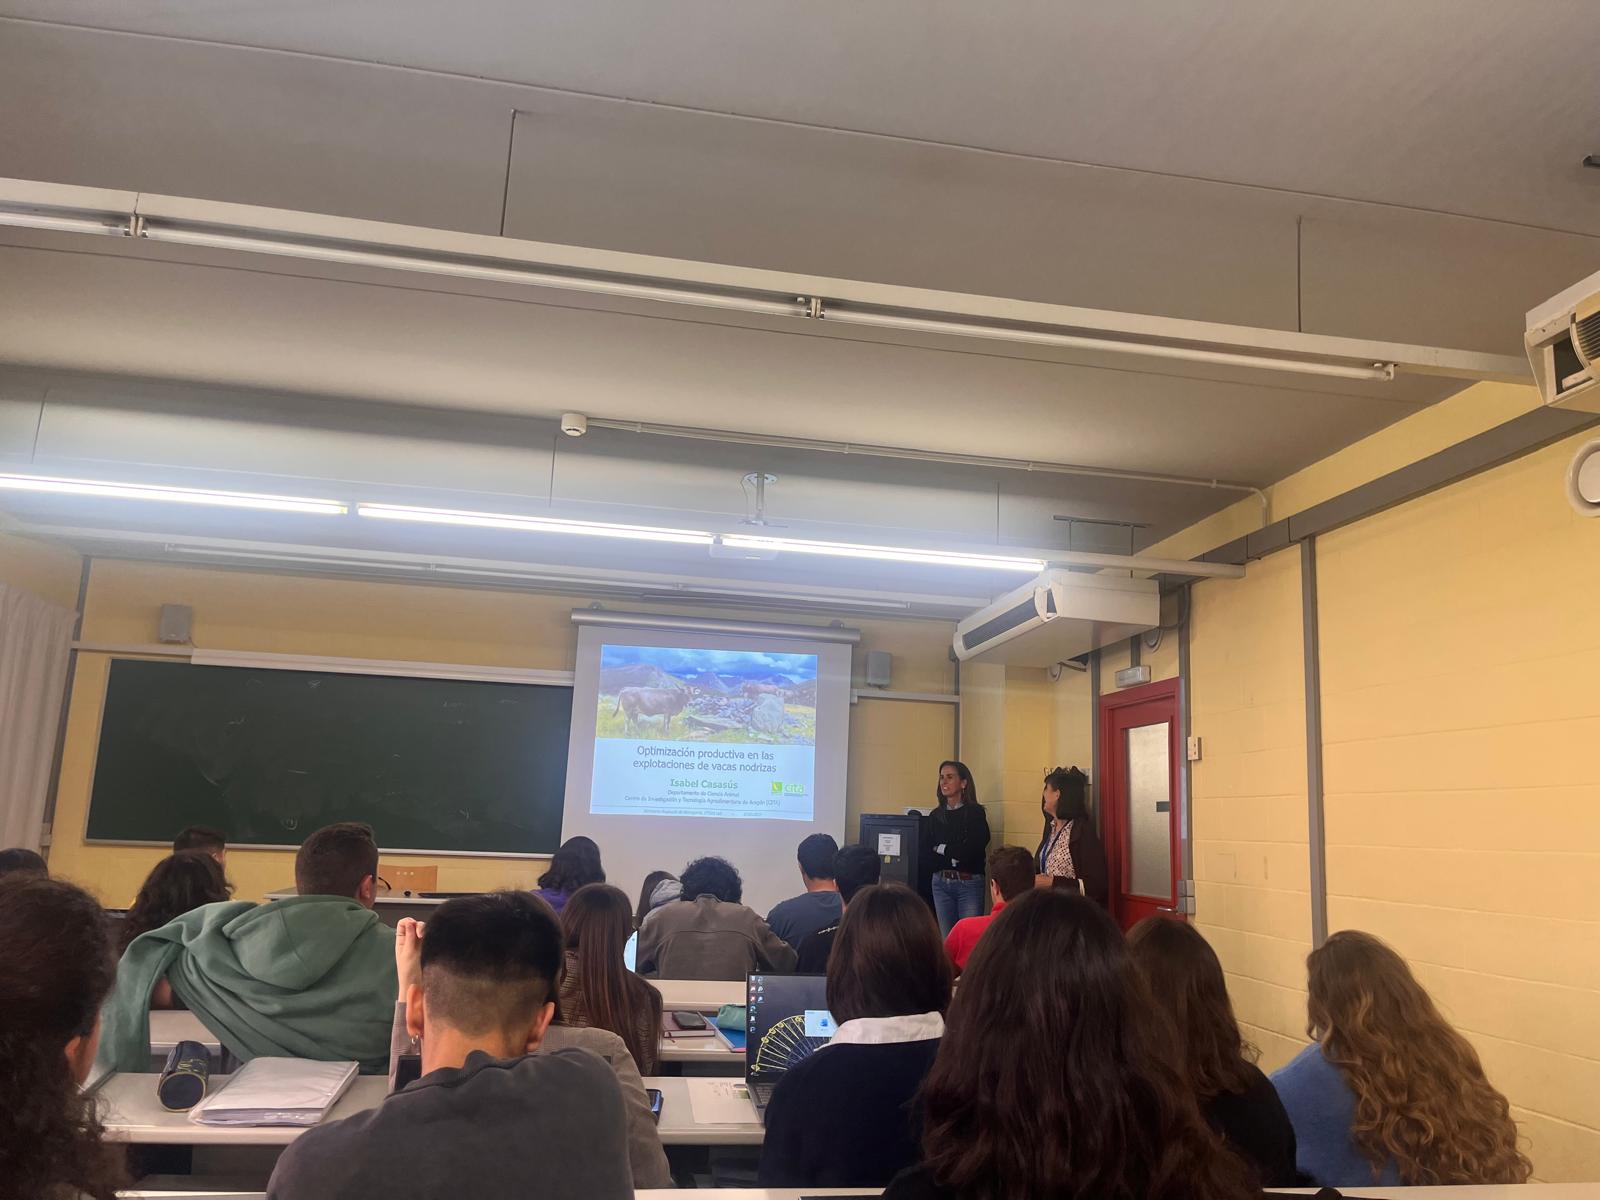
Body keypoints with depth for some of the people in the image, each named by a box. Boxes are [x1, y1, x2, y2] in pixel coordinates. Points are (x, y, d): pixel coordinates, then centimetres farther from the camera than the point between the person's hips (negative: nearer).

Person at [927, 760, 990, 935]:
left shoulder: (975, 812, -2)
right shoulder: (935, 815, 10)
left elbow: (972, 849, -10)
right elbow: (928, 850, 6)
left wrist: (942, 848, -1)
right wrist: (955, 854, -7)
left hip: (969, 883, -4)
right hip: (940, 882, 4)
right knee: (946, 938, 6)